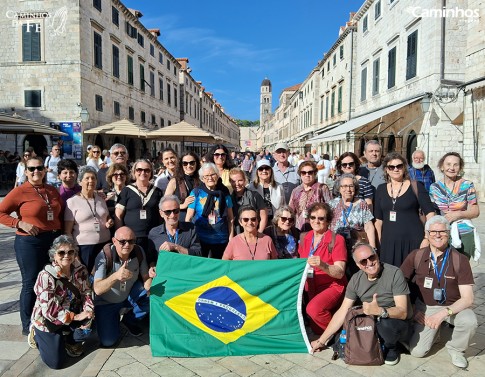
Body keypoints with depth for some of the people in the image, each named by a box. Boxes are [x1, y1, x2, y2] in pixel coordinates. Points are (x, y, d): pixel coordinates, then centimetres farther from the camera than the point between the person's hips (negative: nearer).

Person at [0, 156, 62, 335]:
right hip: (29, 243, -5)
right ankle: (27, 325, 21)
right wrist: (20, 223, -17)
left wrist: (62, 233, 6)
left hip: (54, 241, 6)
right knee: (31, 284, 4)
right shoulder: (20, 191, -8)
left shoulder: (52, 191, 8)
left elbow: (60, 214, 17)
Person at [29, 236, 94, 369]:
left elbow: (86, 294, -4)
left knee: (87, 323, -27)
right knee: (56, 362, -6)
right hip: (47, 320, -4)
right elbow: (49, 309, -25)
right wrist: (75, 317, -29)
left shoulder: (81, 270, -7)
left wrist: (88, 311, -24)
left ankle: (70, 341, 8)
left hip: (71, 315, 4)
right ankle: (37, 335, 23)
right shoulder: (46, 276, -22)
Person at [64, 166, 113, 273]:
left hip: (105, 244, 4)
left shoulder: (101, 199, 11)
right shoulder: (72, 202, -3)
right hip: (84, 247, -4)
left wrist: (110, 222, 4)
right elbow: (67, 231, -4)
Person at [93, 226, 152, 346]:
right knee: (108, 341, -13)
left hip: (130, 296, 3)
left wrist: (150, 288, -33)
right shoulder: (104, 256, -28)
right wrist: (116, 276, -54)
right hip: (106, 302, -3)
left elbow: (146, 277, -9)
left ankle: (130, 320, 6)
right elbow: (97, 289, -35)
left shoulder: (139, 252, -18)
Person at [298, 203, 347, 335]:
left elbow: (340, 273, -17)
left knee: (313, 308, -30)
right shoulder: (305, 239, 7)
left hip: (332, 286, -6)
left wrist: (322, 265, -33)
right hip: (310, 288, 6)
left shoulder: (336, 240, -9)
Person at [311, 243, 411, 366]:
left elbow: (402, 312, -23)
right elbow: (342, 312, -3)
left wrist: (380, 311, -44)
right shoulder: (356, 280, -6)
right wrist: (321, 341, -4)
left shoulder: (394, 273, -20)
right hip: (373, 324, 5)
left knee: (386, 323, -37)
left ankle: (392, 347, -2)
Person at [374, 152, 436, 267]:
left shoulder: (416, 186, 1)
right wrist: (378, 241, 7)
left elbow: (430, 213, -4)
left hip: (413, 242, -3)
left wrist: (427, 238, -13)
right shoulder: (381, 189, 10)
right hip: (388, 243, 3)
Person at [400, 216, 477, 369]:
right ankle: (433, 330, 22)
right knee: (417, 351, -12)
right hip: (425, 307, 1)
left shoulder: (460, 260, -13)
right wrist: (413, 311, -8)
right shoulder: (416, 256, -9)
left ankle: (456, 349, 0)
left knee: (470, 321, -33)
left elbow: (468, 298, -15)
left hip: (453, 306, 0)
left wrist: (444, 313, -29)